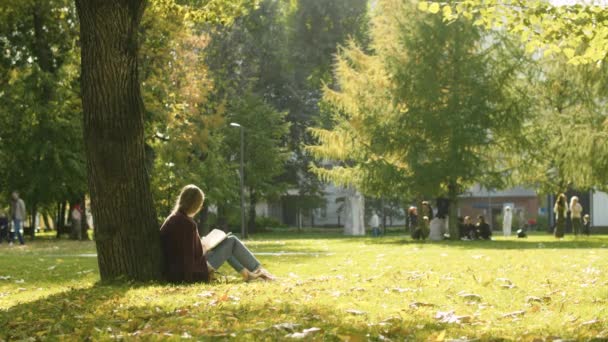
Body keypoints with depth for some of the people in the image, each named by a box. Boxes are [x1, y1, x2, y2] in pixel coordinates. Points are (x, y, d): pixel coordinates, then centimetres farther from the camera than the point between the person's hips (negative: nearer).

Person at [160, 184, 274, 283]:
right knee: (232, 241, 4)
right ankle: (257, 270, 17)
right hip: (193, 274, -9)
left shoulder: (170, 220, 5)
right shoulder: (188, 224, -21)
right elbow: (189, 258, -24)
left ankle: (246, 273, 28)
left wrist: (202, 249, 11)